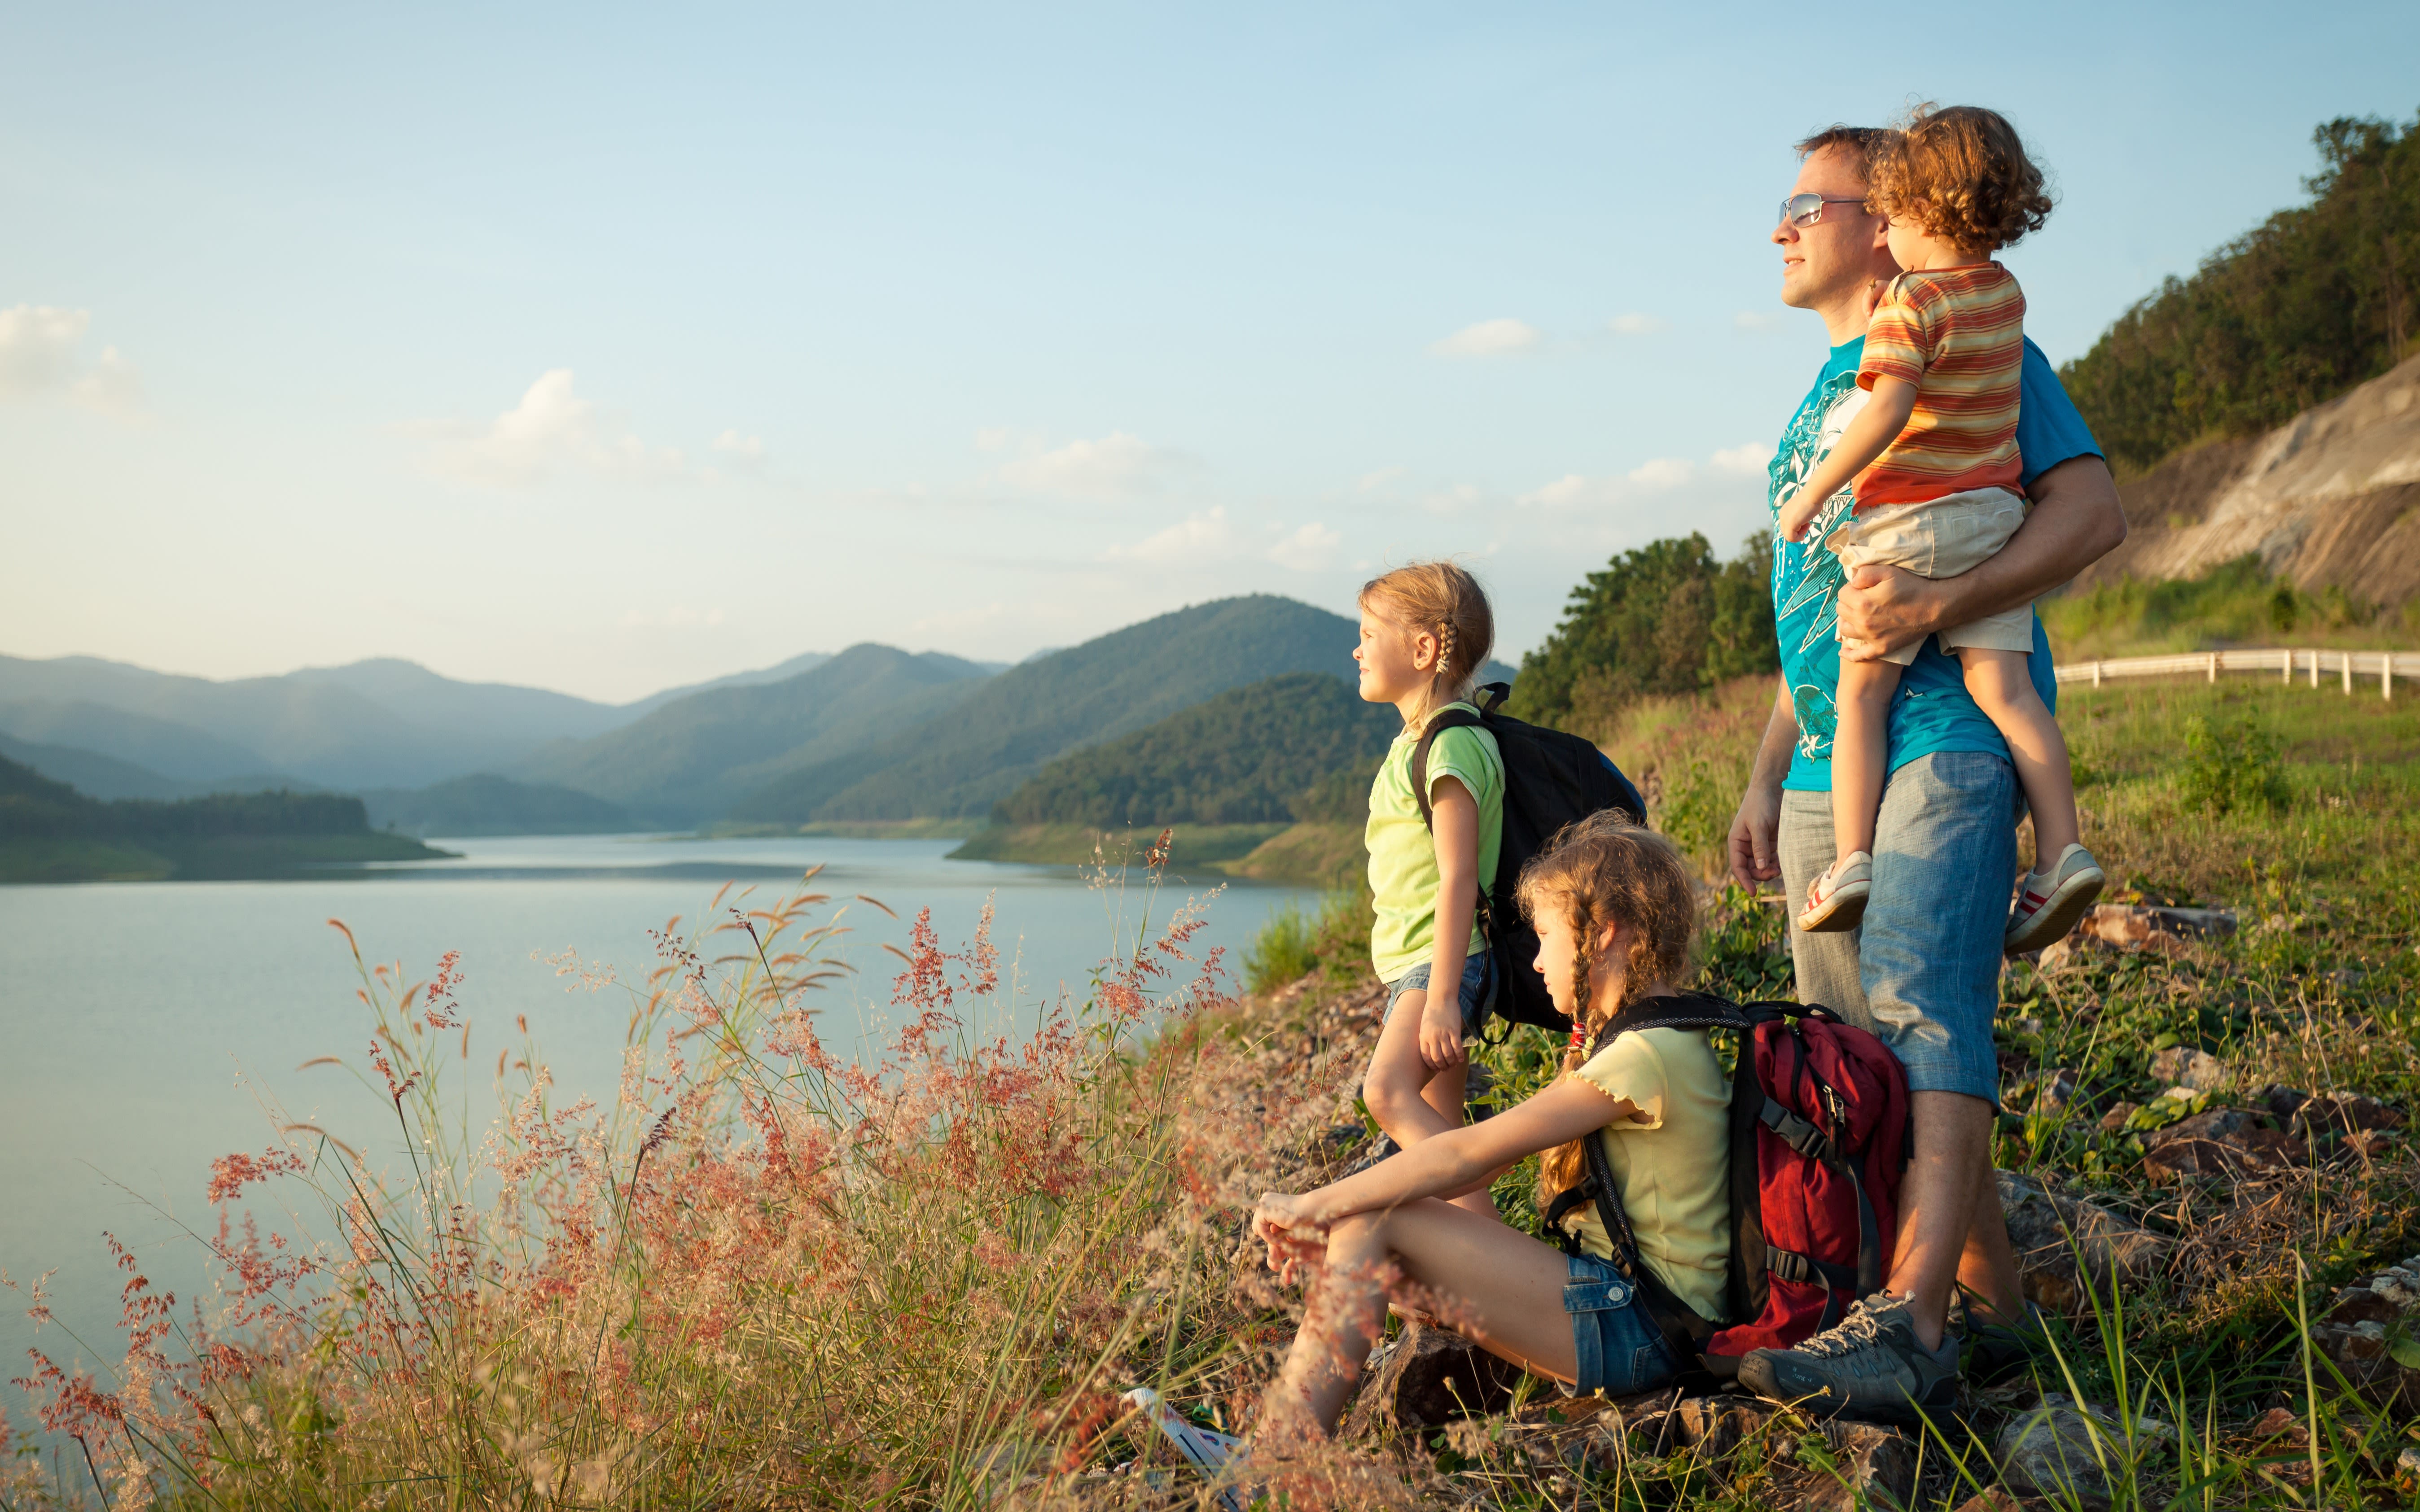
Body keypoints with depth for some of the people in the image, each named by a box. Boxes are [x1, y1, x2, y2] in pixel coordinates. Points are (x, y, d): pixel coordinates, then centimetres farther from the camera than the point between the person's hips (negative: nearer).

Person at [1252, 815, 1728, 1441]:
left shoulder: (1650, 1053, -17)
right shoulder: (1631, 1040, 16)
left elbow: (1468, 1156, -19)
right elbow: (1485, 1165, 12)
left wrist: (1315, 1205, -12)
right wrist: (1326, 1215, 2)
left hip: (1636, 1328, -10)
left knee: (1371, 1225, -15)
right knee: (1361, 1226, 2)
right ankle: (1273, 1436, -2)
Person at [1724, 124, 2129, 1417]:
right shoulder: (1821, 400, 26)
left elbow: (2093, 510, -9)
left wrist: (1936, 602, -24)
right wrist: (1766, 778, 19)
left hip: (1945, 737, -8)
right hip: (1826, 767, 8)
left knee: (1920, 1009, -22)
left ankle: (1910, 1322, -31)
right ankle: (1994, 1307, 11)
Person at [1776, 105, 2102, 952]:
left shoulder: (1910, 301, -13)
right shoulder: (2006, 293, 9)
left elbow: (1886, 413, -23)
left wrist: (1812, 496, -16)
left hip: (1907, 522, -6)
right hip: (1995, 516, 6)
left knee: (1862, 694, 2)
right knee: (2005, 691, 3)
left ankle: (1852, 859, -3)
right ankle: (2063, 850, -6)